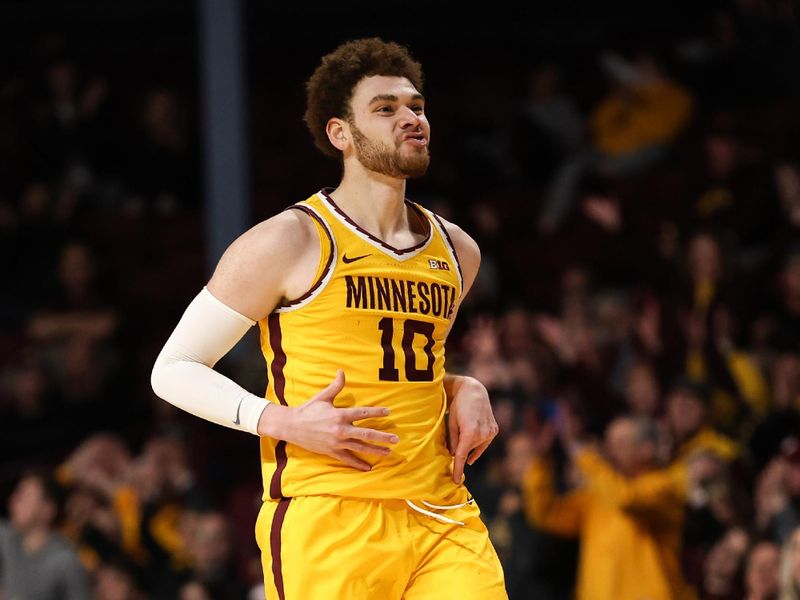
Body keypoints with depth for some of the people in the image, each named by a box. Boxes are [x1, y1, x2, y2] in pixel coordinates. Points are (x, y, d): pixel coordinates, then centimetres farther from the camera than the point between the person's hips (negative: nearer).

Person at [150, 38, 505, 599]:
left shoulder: (457, 251, 15)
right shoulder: (289, 243, -3)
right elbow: (173, 371, 0)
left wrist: (464, 390, 9)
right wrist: (283, 422, -14)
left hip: (441, 517, 5)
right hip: (329, 523, -5)